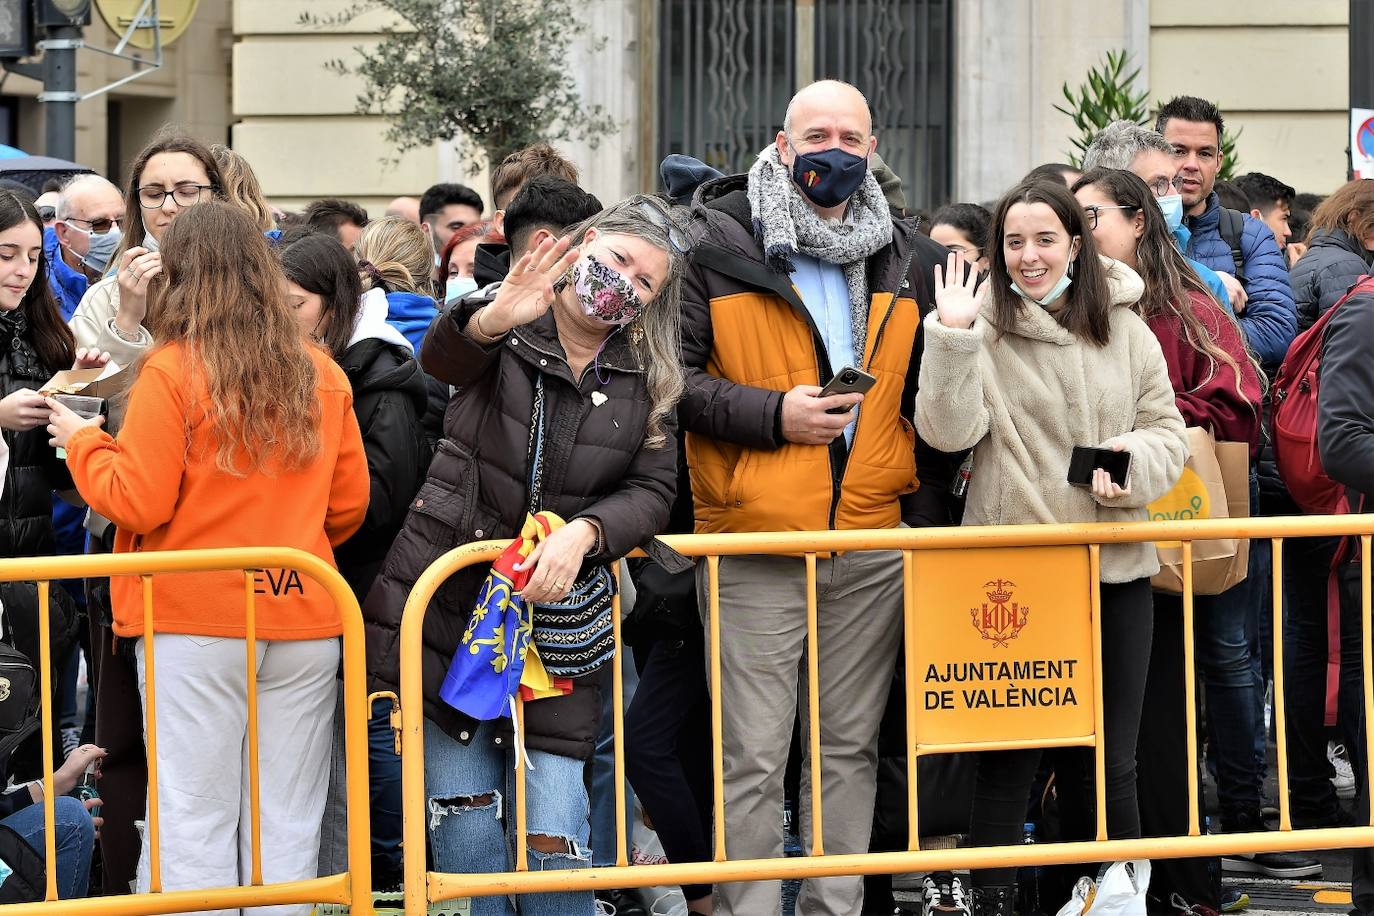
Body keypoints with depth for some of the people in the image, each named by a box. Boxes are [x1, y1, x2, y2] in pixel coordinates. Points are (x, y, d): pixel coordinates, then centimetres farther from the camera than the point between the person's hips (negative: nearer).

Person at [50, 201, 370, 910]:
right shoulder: (323, 374, 5)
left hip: (194, 619, -4)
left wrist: (83, 443, 7)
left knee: (196, 821, 1)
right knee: (289, 824, 8)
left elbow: (138, 503, -9)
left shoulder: (171, 372, -9)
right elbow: (350, 503, 10)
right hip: (303, 619, 4)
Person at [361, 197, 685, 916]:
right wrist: (492, 318, -46)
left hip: (556, 624, 2)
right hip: (447, 607, -2)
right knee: (465, 831, -1)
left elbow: (652, 492, 0)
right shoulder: (502, 335, -1)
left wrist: (583, 532, -21)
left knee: (556, 834, -4)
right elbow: (441, 357, -23)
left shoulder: (648, 383, 9)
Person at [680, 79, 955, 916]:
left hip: (875, 543, 4)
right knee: (756, 757, -4)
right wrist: (772, 415, -14)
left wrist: (925, 502, 10)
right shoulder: (718, 243, -2)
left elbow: (931, 397, 18)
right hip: (756, 542, -4)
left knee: (852, 746, 10)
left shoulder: (907, 258, 11)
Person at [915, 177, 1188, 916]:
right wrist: (952, 336, -21)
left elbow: (1167, 430, 9)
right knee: (1007, 761, 1)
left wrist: (1137, 462, -11)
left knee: (1113, 764, 9)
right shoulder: (983, 328, -2)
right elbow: (949, 431, -12)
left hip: (1116, 569, 3)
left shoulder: (1124, 327, 7)